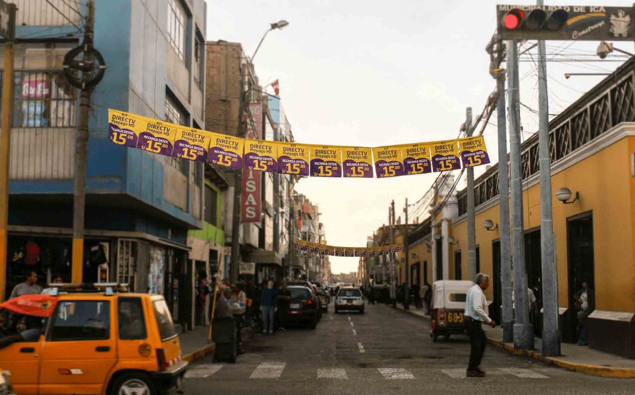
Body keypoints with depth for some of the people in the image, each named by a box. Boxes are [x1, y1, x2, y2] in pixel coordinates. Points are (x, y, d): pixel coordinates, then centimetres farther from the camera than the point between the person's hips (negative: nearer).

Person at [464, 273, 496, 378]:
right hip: (473, 322, -11)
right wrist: (489, 320, -25)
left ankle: (474, 366, 24)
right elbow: (478, 309, -29)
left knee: (483, 341, 19)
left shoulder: (472, 289, 14)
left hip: (470, 320, 11)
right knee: (476, 345, -5)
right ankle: (471, 370, 2)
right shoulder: (477, 292, -18)